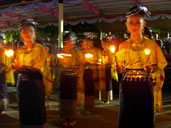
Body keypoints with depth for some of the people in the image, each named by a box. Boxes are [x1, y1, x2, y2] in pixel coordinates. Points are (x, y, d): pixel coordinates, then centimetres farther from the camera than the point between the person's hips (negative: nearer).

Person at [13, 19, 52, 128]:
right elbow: (17, 67, 13)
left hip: (35, 82, -5)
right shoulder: (20, 50, 11)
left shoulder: (39, 48, -3)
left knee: (36, 110, -1)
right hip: (22, 82, 5)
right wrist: (16, 67, -9)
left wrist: (24, 67, -14)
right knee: (24, 110, 9)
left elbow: (39, 67, -8)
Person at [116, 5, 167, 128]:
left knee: (145, 118, 5)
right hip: (127, 86, 2)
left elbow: (159, 65, 5)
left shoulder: (151, 44, 1)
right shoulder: (123, 46, 7)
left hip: (145, 86, -1)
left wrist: (151, 68, -14)